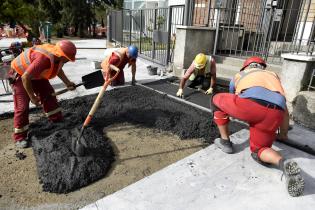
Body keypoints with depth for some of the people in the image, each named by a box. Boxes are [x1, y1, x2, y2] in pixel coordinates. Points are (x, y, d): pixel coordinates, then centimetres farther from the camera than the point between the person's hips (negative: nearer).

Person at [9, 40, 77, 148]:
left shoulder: (57, 55, -14)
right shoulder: (44, 59, -41)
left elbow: (58, 69, 10)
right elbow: (25, 78, -34)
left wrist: (67, 82, 1)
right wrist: (32, 97, -24)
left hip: (36, 74, 8)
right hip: (20, 75, -8)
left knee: (48, 95, 8)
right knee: (22, 106, -7)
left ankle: (58, 121, 22)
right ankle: (19, 137, 4)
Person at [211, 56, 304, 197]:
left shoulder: (239, 75, 35)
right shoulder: (273, 75, 39)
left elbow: (233, 100, 51)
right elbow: (285, 111, 43)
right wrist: (284, 133, 59)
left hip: (250, 103, -3)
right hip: (275, 113, 4)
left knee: (217, 100, 27)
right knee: (258, 151, 24)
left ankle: (225, 142, 29)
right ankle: (284, 164, -7)